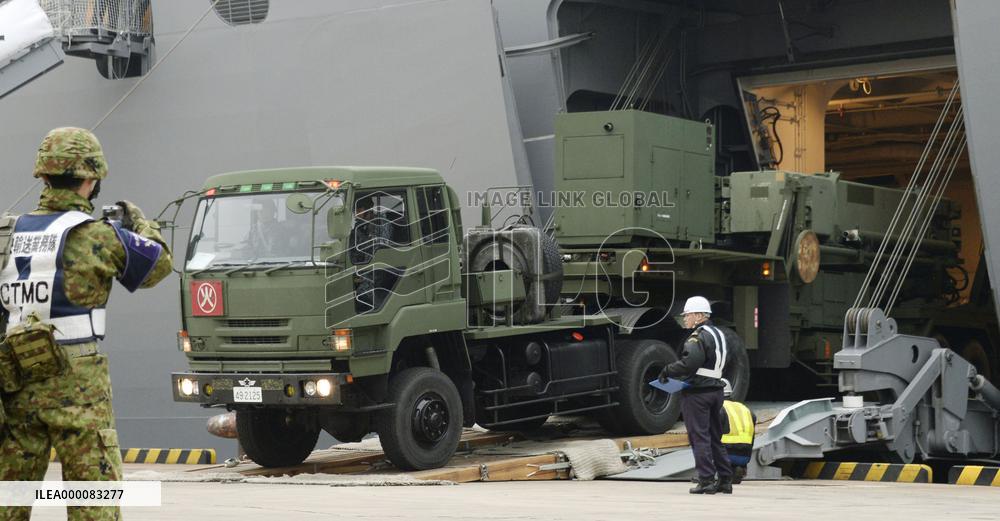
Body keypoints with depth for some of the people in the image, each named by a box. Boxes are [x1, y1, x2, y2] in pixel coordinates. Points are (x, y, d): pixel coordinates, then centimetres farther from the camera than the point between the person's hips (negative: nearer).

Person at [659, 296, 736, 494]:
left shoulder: (699, 337, -14)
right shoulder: (719, 334, 16)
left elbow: (689, 363, -26)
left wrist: (667, 371, -12)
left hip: (697, 393, -9)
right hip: (716, 389, 9)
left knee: (699, 437, -5)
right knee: (715, 437, 14)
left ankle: (706, 480, -6)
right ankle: (725, 480, 15)